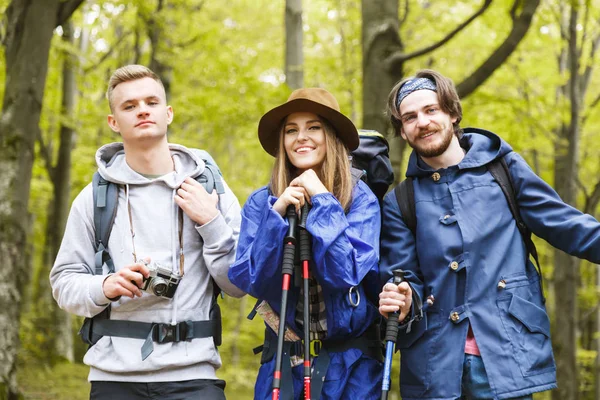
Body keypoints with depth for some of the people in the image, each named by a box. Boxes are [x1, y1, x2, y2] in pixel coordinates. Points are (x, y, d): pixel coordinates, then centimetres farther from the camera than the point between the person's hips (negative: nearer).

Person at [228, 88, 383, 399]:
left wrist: (322, 201, -17)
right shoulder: (261, 202, 0)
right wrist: (276, 213, -18)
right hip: (283, 356, 2)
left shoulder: (360, 198, -6)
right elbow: (248, 281, -9)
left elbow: (346, 273, -18)